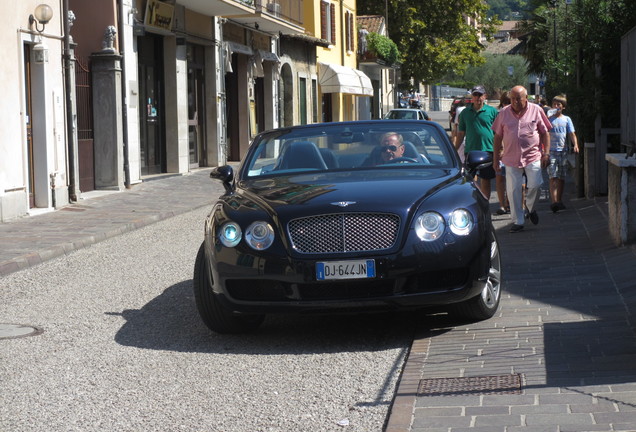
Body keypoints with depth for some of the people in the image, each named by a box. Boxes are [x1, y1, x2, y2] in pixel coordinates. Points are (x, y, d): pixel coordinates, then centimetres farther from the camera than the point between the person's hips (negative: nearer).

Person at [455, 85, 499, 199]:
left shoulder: (492, 111, 1)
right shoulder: (465, 112, 9)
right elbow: (461, 133, 14)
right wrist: (455, 150, 11)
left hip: (488, 150, -2)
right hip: (470, 151, 2)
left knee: (485, 181, 7)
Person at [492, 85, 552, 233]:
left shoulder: (536, 111, 3)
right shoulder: (504, 113, 7)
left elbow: (545, 133, 6)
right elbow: (498, 136, 12)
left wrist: (546, 153, -2)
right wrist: (496, 158, 10)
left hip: (533, 156, -2)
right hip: (511, 158, 2)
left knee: (535, 184, -13)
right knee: (513, 191, 0)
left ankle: (531, 208, 17)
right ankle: (518, 221, 10)